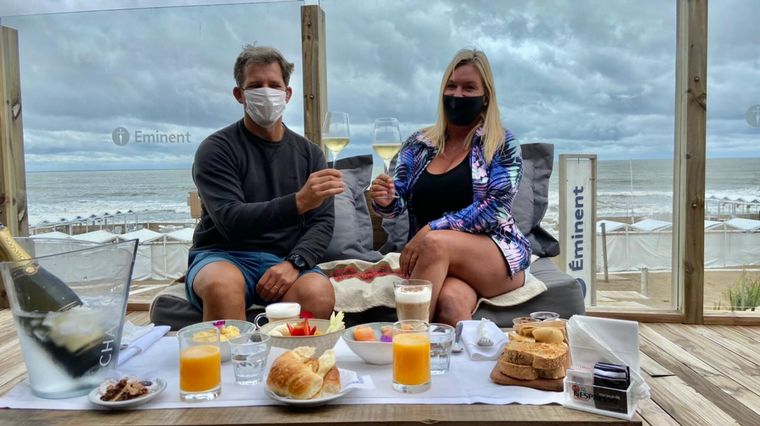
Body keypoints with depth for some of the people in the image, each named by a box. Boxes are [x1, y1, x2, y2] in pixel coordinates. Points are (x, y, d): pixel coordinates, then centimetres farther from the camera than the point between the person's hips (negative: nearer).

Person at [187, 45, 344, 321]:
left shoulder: (309, 153, 11)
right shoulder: (215, 150, -1)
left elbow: (323, 222, 5)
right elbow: (229, 221, -15)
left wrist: (294, 263, -16)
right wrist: (299, 202, -30)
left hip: (286, 260, 2)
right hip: (222, 257, -1)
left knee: (319, 293, -31)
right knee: (224, 284, -37)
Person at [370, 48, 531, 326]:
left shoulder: (502, 145, 2)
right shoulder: (419, 144, 12)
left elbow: (494, 209, -10)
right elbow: (398, 204, 10)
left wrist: (431, 229, -18)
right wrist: (384, 201, -15)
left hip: (499, 255, -1)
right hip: (439, 261, 1)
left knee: (436, 243, -34)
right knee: (451, 301, -36)